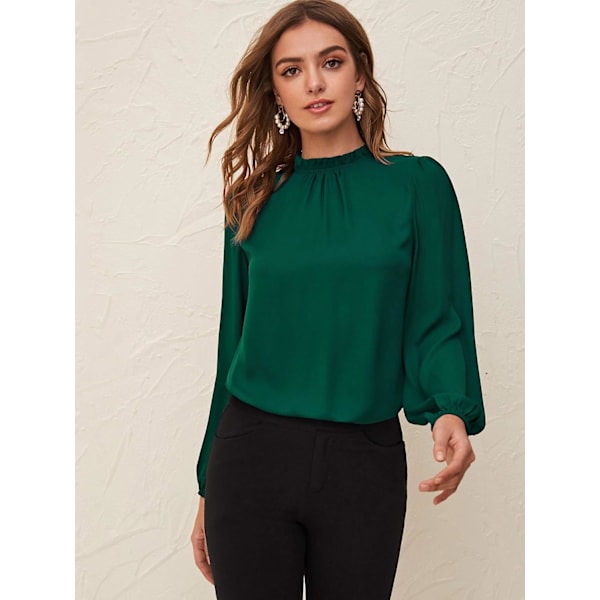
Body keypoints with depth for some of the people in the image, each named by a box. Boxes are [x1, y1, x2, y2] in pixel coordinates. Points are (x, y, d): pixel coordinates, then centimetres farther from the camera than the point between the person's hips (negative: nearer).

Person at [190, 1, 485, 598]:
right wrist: (208, 487, 10)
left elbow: (438, 322, -4)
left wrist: (452, 413, -25)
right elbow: (234, 341, 8)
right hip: (251, 454, 1)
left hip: (365, 461, -1)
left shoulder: (417, 183, -1)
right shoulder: (256, 200, 4)